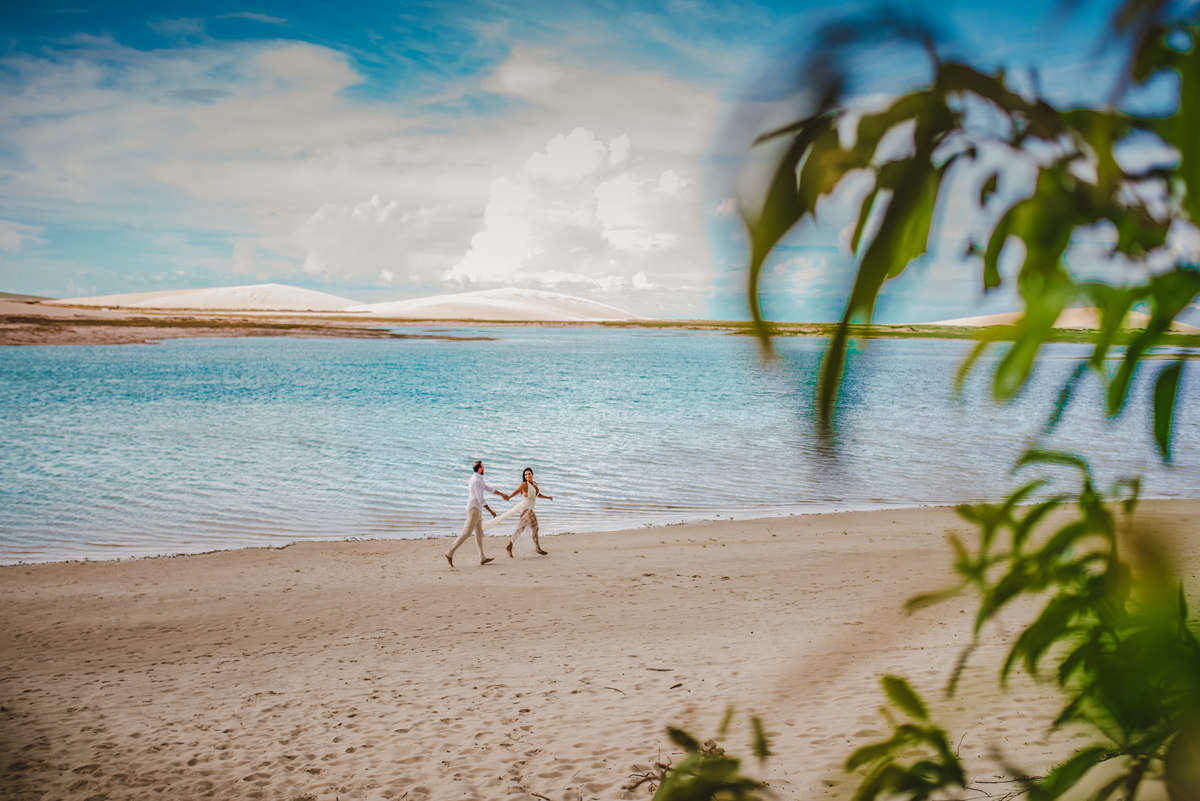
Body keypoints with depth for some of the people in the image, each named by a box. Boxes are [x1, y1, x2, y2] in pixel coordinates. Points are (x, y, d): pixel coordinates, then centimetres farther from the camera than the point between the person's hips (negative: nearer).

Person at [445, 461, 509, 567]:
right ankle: (450, 553, -12)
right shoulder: (476, 480, -16)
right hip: (474, 509, -10)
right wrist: (491, 511, -13)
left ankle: (483, 558, 9)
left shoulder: (479, 480, 15)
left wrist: (502, 494, 33)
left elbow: (489, 489, 30)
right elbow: (480, 499, -18)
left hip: (477, 510, 10)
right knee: (466, 533, -12)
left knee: (479, 533, 8)